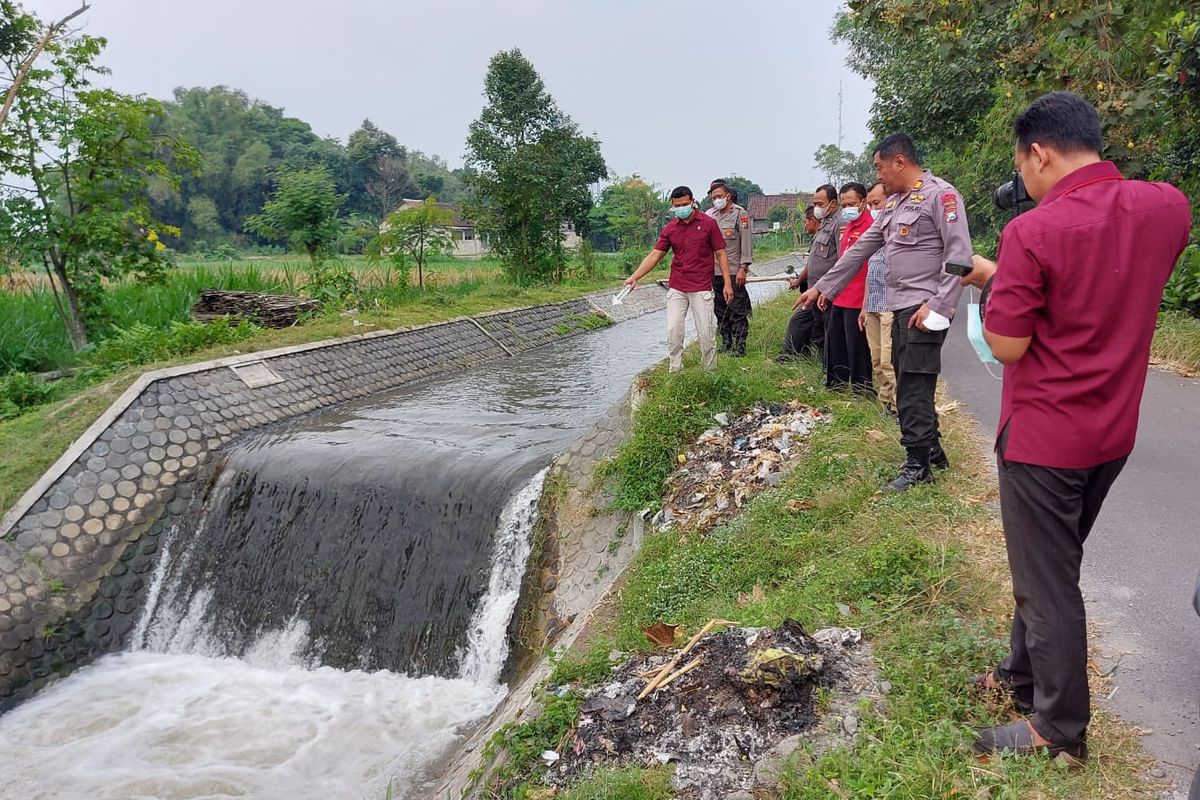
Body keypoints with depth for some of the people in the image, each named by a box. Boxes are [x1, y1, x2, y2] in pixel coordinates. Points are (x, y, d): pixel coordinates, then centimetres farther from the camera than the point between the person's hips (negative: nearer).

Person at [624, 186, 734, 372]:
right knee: (673, 330, -1)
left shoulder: (708, 223, -3)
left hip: (701, 288, -3)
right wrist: (635, 277, -6)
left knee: (706, 333, 0)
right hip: (676, 288, 3)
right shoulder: (669, 229, 4)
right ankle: (675, 372, 11)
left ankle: (711, 372, 16)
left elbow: (720, 254, 0)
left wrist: (727, 283, -6)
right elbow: (654, 255, 4)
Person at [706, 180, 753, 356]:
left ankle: (740, 345, 0)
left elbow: (746, 242, -8)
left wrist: (743, 268, -14)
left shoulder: (740, 214, -3)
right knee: (720, 310, 11)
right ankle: (726, 342, 22)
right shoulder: (711, 215, 13)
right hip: (714, 271, 6)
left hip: (734, 271, -6)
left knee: (737, 310, -4)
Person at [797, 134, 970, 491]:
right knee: (910, 387, 13)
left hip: (925, 309, -9)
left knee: (913, 389, -6)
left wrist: (937, 306, -21)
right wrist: (822, 287, 20)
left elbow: (959, 255, -16)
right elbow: (861, 249, 21)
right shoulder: (893, 203, 18)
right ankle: (932, 452, 25)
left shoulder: (940, 194, -9)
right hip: (901, 308, 9)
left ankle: (918, 465, 3)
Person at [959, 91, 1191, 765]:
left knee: (1047, 581, 7)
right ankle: (1026, 674, 39)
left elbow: (1007, 348, -17)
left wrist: (994, 280, -2)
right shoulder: (1168, 207, -1)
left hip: (1043, 437, -7)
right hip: (1114, 432, 7)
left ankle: (1061, 729, 22)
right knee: (1052, 563, 22)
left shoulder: (1032, 233, -22)